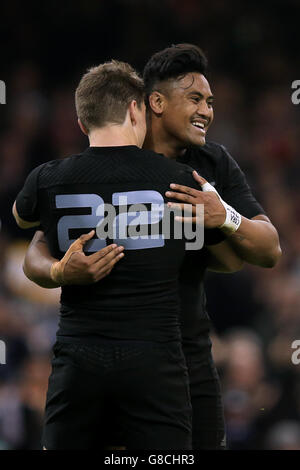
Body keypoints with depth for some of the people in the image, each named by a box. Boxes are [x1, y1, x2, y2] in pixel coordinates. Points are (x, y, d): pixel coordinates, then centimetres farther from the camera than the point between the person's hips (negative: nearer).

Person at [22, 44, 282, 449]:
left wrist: (226, 219, -23)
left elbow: (270, 252, -2)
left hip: (189, 353, 3)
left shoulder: (215, 165, 4)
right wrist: (62, 272, -34)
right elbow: (36, 256, -10)